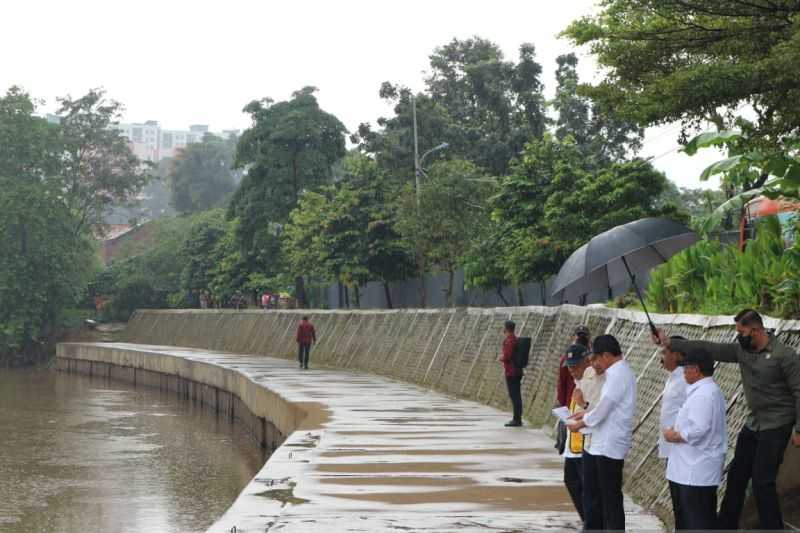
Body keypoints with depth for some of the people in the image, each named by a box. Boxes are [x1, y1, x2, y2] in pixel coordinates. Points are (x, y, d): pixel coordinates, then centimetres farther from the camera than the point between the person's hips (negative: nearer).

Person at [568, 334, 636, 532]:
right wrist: (587, 413, 10)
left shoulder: (618, 375, -20)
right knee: (592, 493, 18)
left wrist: (579, 424, -6)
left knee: (610, 497, -1)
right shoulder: (617, 372, 12)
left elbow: (603, 410, -21)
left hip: (610, 445, -10)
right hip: (598, 443, 10)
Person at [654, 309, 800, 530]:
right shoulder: (742, 350, 2)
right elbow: (709, 348, 0)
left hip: (776, 426, -7)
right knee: (737, 475, 14)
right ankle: (726, 524, 27)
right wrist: (670, 343, -5)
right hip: (753, 423, 7)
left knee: (762, 482, -9)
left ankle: (772, 526, 5)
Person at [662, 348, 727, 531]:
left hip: (696, 472, -10)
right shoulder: (712, 390, 15)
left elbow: (697, 431, -26)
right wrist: (677, 428, 11)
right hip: (694, 469, 10)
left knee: (698, 522, -6)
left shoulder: (702, 395, -19)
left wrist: (674, 436, -12)